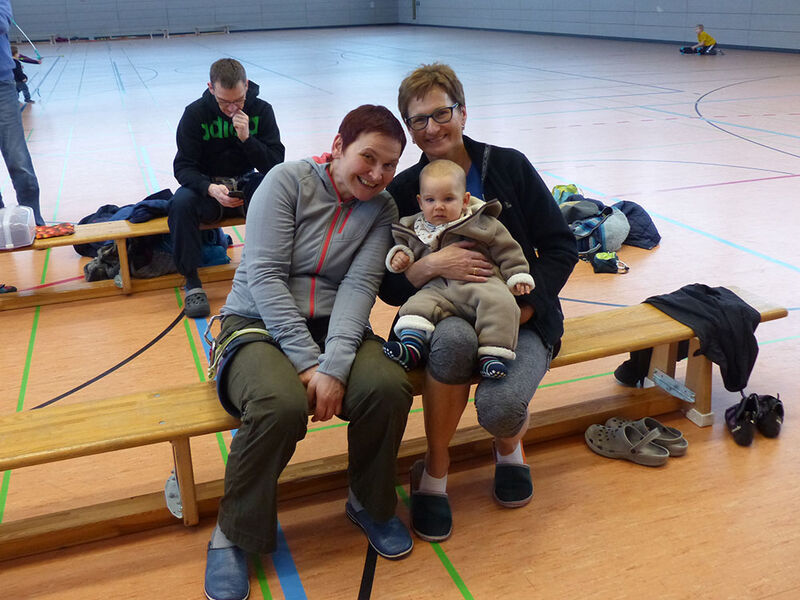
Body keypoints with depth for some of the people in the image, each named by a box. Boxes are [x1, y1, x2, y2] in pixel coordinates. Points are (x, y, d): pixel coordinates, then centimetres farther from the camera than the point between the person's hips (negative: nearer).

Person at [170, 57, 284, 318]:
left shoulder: (261, 110, -6)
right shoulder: (196, 113, -9)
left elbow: (276, 164, -11)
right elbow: (184, 167, -12)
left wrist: (247, 138, -26)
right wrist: (210, 188, -33)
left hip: (247, 185, 1)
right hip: (209, 187, -1)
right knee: (181, 202, -33)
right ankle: (192, 281, -19)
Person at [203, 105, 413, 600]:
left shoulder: (383, 208, 6)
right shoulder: (288, 180, -5)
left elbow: (359, 286, -8)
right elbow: (264, 276, -14)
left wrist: (333, 366, -24)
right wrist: (307, 361, -22)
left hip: (336, 327, 3)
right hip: (259, 323, -3)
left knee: (390, 387, -27)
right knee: (281, 404, -35)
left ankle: (370, 503, 3)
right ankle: (235, 534, -7)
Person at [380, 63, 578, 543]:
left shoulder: (509, 166, 2)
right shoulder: (403, 190, 4)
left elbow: (561, 247, 3)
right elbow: (388, 287, 1)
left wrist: (527, 303, -12)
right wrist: (431, 265, -19)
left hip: (521, 318, 0)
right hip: (448, 317, 1)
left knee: (499, 406, -31)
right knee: (454, 337, -38)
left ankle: (510, 442, 12)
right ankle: (435, 472, -12)